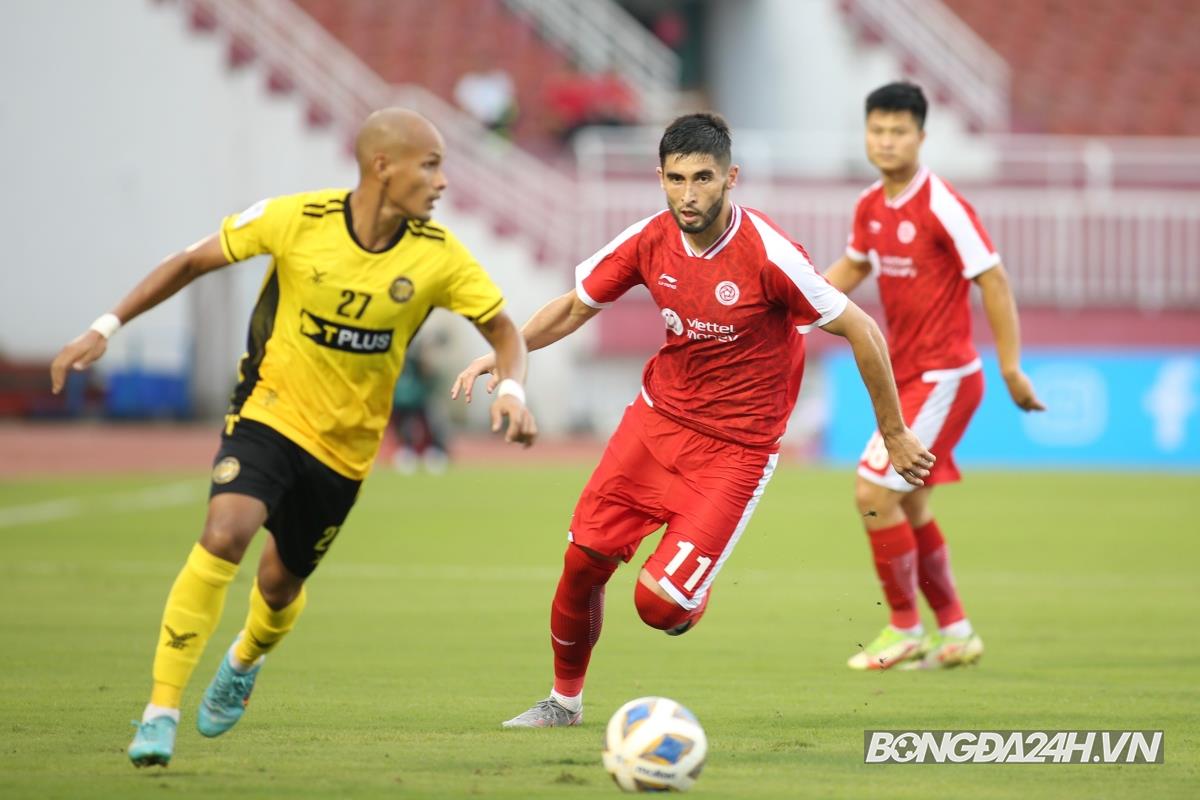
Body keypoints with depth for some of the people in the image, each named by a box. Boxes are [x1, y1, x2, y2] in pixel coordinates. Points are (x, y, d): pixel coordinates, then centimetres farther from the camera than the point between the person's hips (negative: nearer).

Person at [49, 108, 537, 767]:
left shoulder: (438, 256, -12)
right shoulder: (296, 220, -17)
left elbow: (502, 327, 0)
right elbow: (192, 262, -5)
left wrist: (512, 390, -21)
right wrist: (106, 328, -8)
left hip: (345, 442, 3)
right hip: (271, 410, -3)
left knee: (282, 583, 13)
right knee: (223, 536, -27)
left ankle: (244, 661, 52)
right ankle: (161, 712, -18)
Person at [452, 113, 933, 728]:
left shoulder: (766, 254, -22)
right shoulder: (649, 240, -6)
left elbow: (861, 331, -14)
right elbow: (575, 307, 10)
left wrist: (895, 435, -8)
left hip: (737, 448, -5)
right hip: (657, 416, 5)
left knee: (658, 603, -16)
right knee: (584, 558, -2)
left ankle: (693, 598, 23)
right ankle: (564, 699, 22)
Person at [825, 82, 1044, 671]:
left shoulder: (942, 206, -17)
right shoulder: (870, 207, 6)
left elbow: (993, 282, -15)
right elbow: (852, 268, 24)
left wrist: (1012, 368, -16)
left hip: (944, 376, -8)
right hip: (905, 375, 8)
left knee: (873, 491, -13)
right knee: (909, 507, 12)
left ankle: (904, 631, 0)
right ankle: (956, 633, 24)